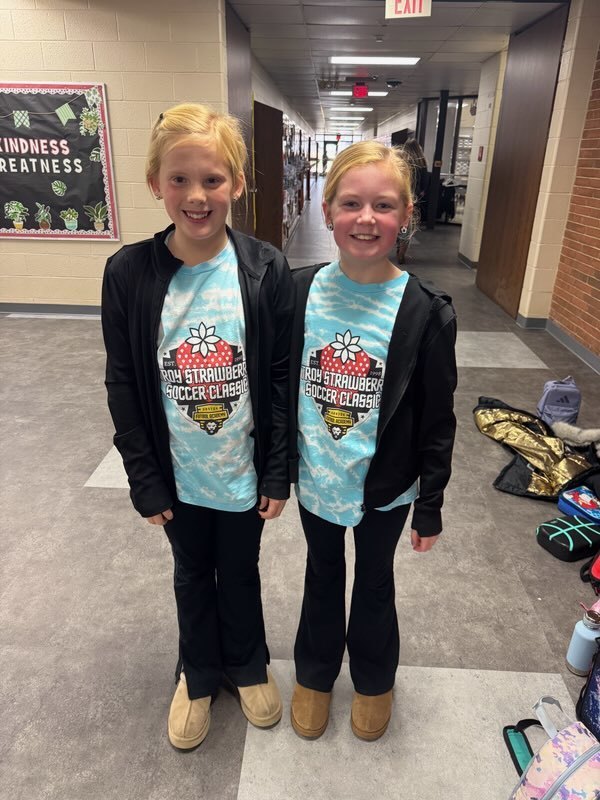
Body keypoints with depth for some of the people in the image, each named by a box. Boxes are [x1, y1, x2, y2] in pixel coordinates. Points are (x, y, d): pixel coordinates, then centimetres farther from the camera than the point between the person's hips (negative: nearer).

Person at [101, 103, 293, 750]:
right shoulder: (128, 273, -12)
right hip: (177, 478, 1)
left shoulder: (266, 270, -13)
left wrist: (277, 473, -6)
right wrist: (145, 480, -3)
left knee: (240, 574, 21)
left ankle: (247, 665, 51)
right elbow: (123, 386, -5)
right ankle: (199, 674, 51)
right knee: (192, 575, 23)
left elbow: (282, 379, -8)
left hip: (244, 474, -1)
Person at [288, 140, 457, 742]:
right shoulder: (299, 291, -10)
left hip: (385, 486, -2)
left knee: (375, 582, 21)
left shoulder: (425, 312, -17)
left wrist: (431, 504, -4)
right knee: (322, 577, 23)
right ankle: (315, 673, 50)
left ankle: (373, 679, 50)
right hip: (315, 478, 2)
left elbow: (437, 420, -10)